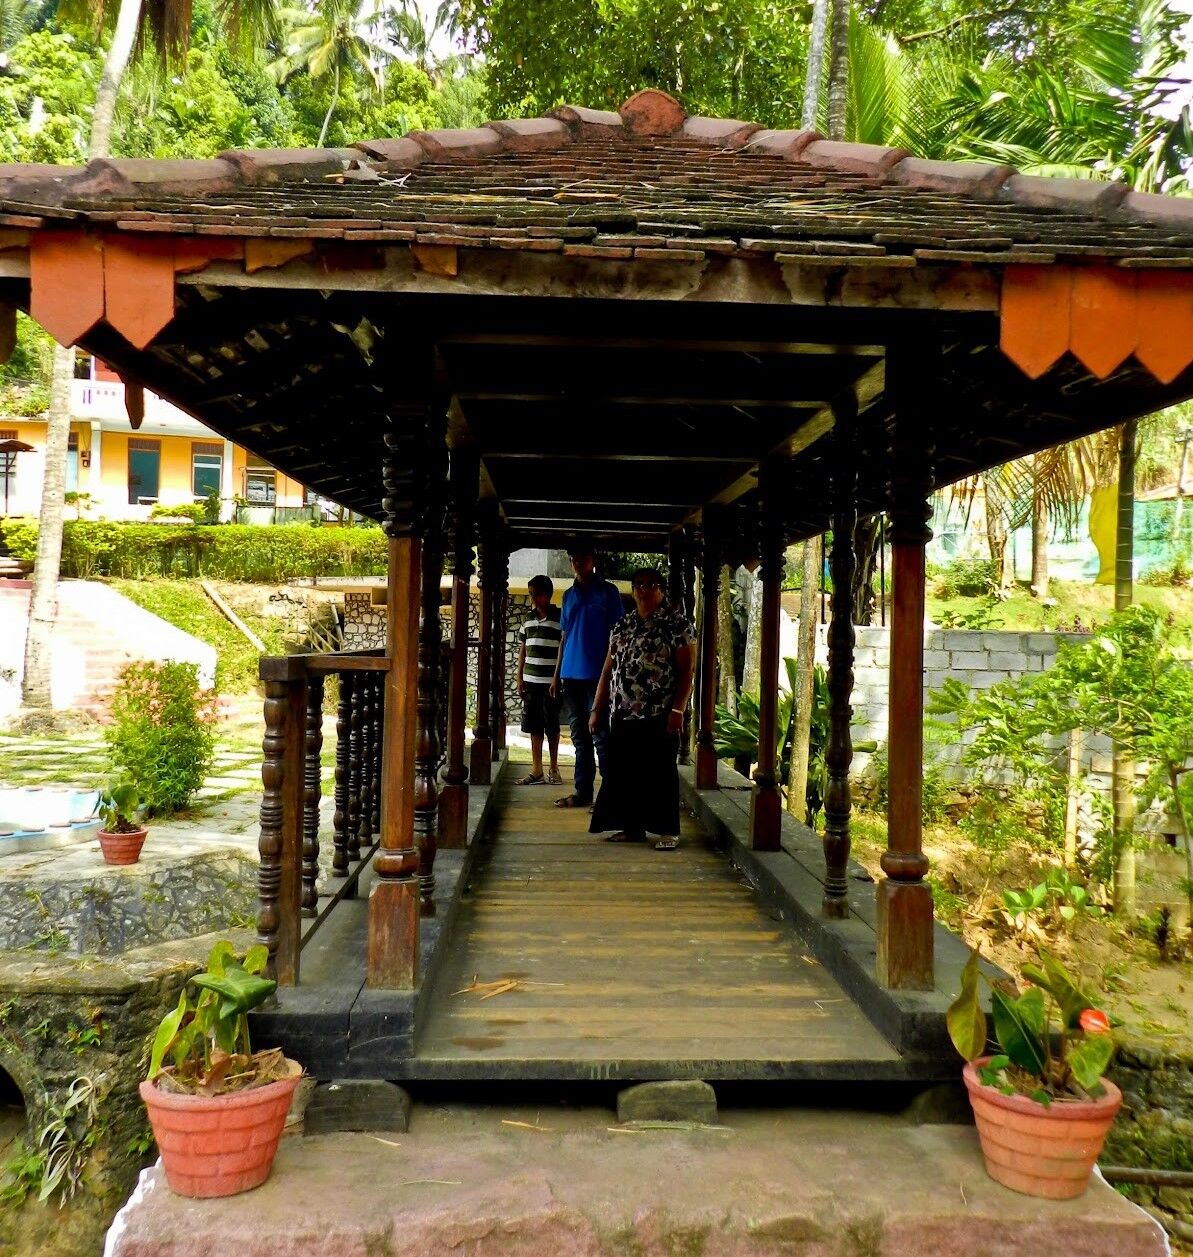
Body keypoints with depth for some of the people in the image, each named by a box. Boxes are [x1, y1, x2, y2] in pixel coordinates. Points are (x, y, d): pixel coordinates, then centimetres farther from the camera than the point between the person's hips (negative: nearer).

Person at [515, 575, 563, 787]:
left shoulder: (560, 618, -4)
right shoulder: (528, 620, 11)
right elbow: (522, 651, 16)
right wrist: (519, 678, 10)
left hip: (551, 682, -5)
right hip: (530, 681, 5)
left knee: (552, 726, 4)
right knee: (534, 726, 6)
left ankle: (554, 768, 16)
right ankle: (536, 770, 11)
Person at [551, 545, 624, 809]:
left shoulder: (607, 592, 1)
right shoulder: (569, 596, 16)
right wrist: (557, 673, 14)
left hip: (597, 674, -5)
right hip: (571, 675, 6)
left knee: (599, 735, -7)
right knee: (580, 736, 9)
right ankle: (583, 792, 14)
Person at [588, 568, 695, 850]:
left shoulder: (678, 623, -3)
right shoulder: (623, 626, 14)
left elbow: (686, 670, -8)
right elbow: (608, 671, 15)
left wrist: (678, 710, -15)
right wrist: (597, 709, 10)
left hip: (660, 715, -6)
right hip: (623, 714, 6)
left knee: (661, 772, -1)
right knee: (624, 771, 8)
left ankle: (669, 831, 8)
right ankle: (632, 828, 20)